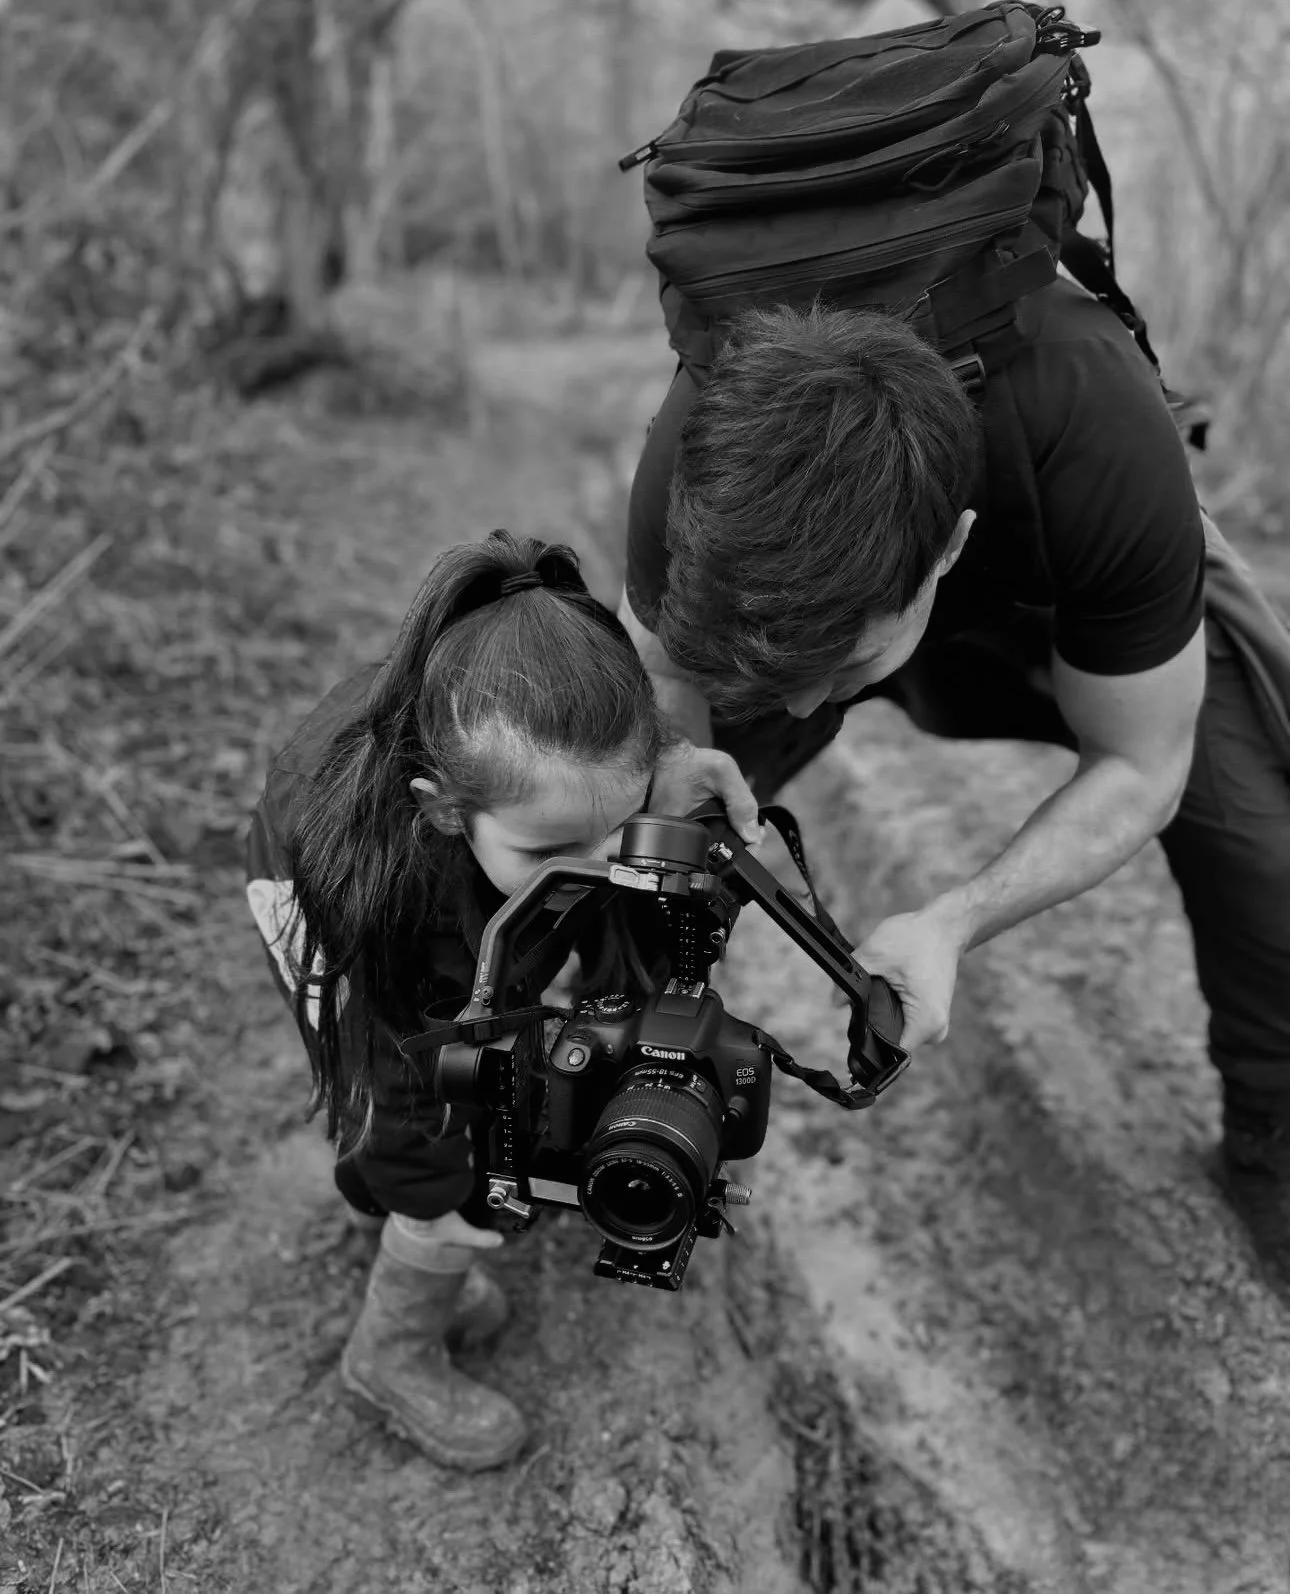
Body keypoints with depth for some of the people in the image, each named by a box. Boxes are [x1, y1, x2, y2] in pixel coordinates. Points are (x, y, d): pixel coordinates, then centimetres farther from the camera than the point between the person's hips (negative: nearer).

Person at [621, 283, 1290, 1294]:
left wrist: (953, 925, -39)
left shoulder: (1107, 453, -43)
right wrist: (673, 777, -41)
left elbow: (1138, 770, -26)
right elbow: (659, 693, -18)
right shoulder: (700, 460, -38)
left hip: (1061, 599, -1)